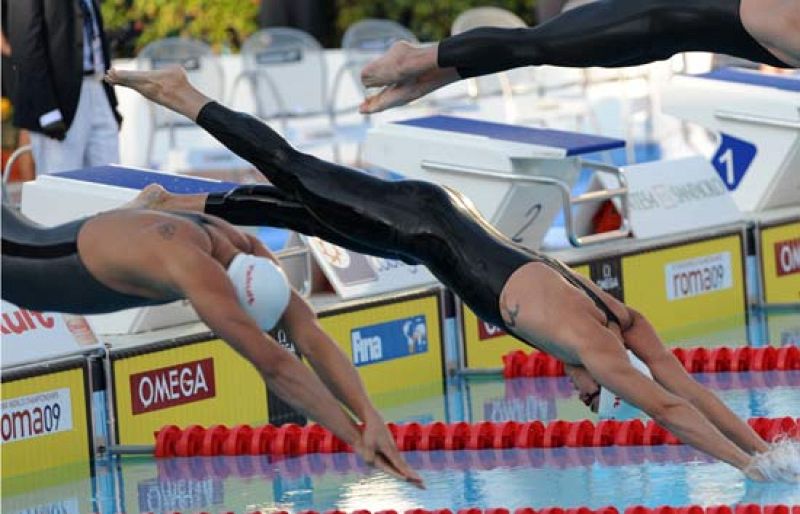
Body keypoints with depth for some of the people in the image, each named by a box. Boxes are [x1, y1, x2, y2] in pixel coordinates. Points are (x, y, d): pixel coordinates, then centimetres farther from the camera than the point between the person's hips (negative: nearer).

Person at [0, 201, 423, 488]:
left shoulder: (251, 254, -31)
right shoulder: (200, 271, -53)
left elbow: (314, 340, -35)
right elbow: (274, 365, -58)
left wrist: (371, 417, -49)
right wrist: (355, 438, -61)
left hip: (112, 240, 7)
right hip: (71, 264, -7)